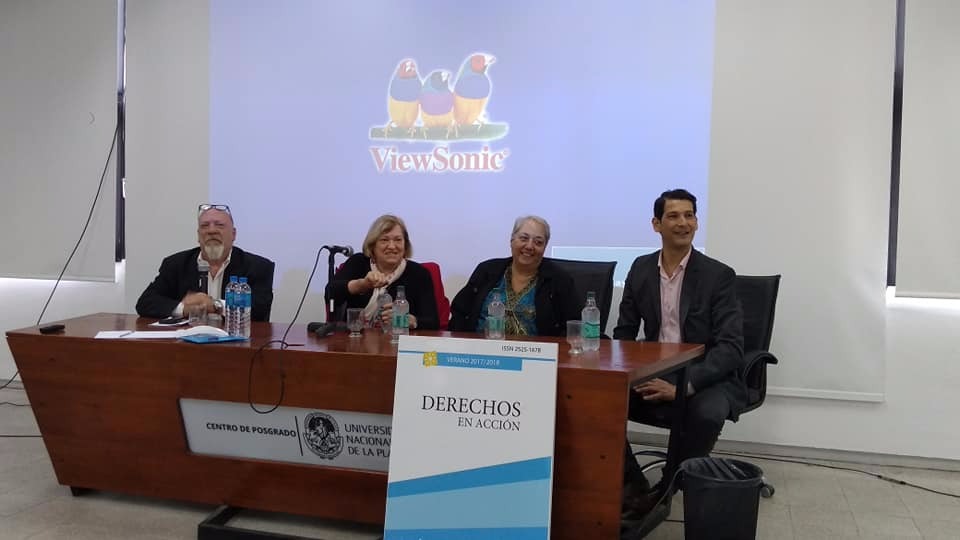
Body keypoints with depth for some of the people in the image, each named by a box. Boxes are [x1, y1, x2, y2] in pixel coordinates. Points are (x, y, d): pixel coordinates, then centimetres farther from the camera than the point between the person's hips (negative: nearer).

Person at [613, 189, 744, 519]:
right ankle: (633, 489, -5)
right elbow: (624, 332, 10)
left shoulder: (718, 275, -9)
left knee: (706, 413, -36)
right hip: (653, 375, 4)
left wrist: (682, 387, -28)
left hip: (705, 379, -3)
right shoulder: (641, 269, 4)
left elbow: (731, 347, -16)